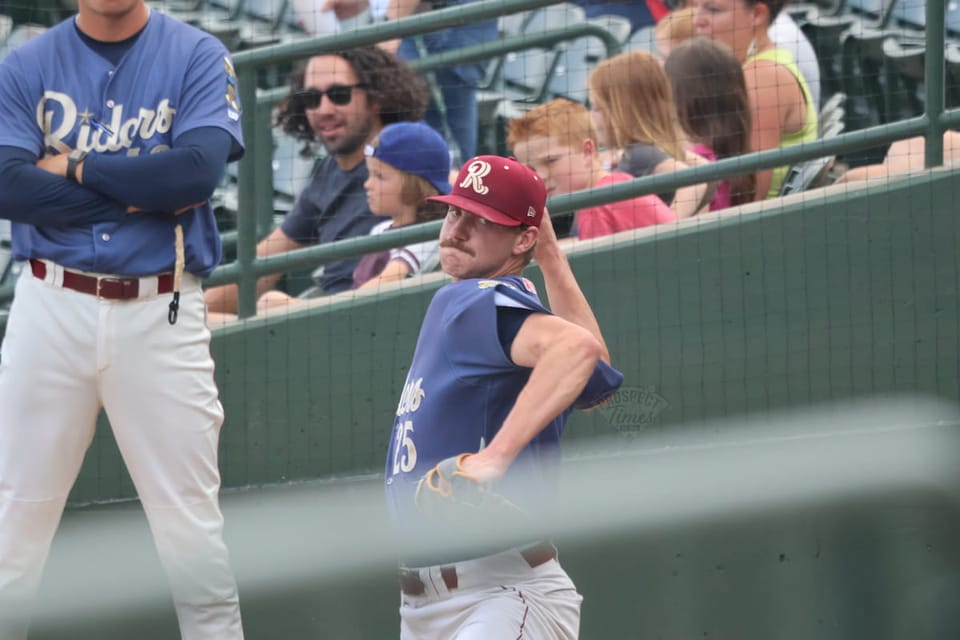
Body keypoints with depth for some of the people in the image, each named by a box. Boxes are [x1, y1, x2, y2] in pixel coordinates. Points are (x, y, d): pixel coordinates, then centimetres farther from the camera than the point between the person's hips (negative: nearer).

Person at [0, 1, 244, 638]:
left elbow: (201, 168, -13)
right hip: (52, 307, 1)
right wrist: (144, 195, -12)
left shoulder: (198, 56, 2)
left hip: (162, 314, -1)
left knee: (192, 529, -1)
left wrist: (75, 167, -7)